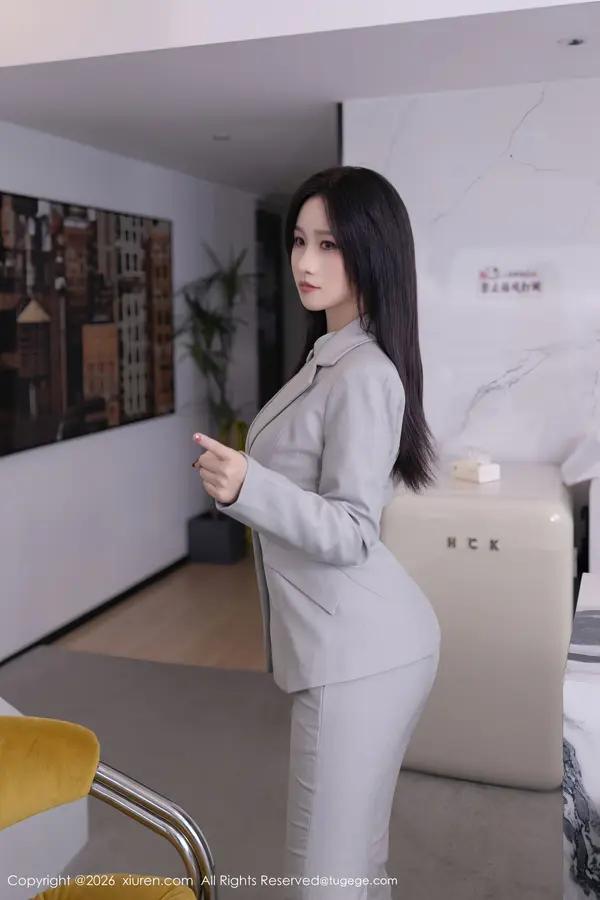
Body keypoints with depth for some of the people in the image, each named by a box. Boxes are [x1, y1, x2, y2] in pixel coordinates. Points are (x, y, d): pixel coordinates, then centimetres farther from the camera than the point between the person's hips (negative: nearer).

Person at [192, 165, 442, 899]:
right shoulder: (330, 357, 11)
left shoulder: (365, 374, -20)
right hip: (355, 644, 10)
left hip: (361, 653, -10)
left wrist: (249, 486, -37)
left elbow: (351, 533, -22)